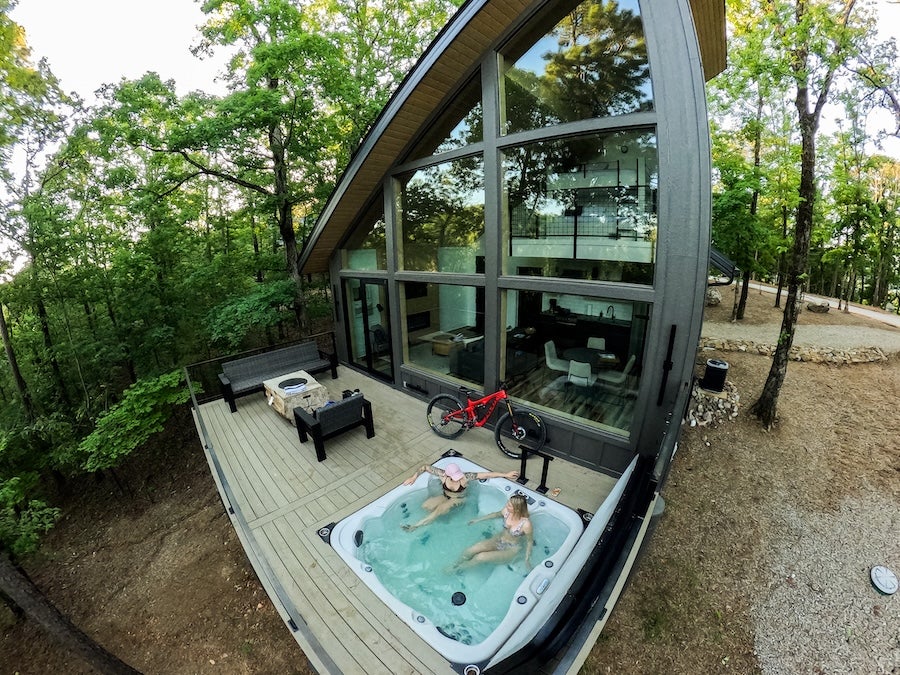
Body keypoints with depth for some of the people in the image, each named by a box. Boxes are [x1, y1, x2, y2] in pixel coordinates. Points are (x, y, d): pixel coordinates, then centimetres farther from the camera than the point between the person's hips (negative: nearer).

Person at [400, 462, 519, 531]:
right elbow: (426, 467, -17)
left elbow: (487, 474, -35)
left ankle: (416, 525, -14)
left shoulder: (465, 477, -34)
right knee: (425, 505, -16)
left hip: (458, 499, -3)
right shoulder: (442, 474, -28)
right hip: (445, 497, 3)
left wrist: (505, 474, -38)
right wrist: (413, 477, -23)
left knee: (440, 509, -28)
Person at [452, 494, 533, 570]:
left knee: (480, 557, -23)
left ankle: (458, 568, 5)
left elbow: (530, 541, -11)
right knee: (470, 551, -15)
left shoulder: (526, 524, -32)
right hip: (498, 539, 5)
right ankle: (457, 563, 15)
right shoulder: (507, 510, -17)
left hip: (511, 550, -4)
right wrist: (478, 519, 14)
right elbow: (497, 514, 6)